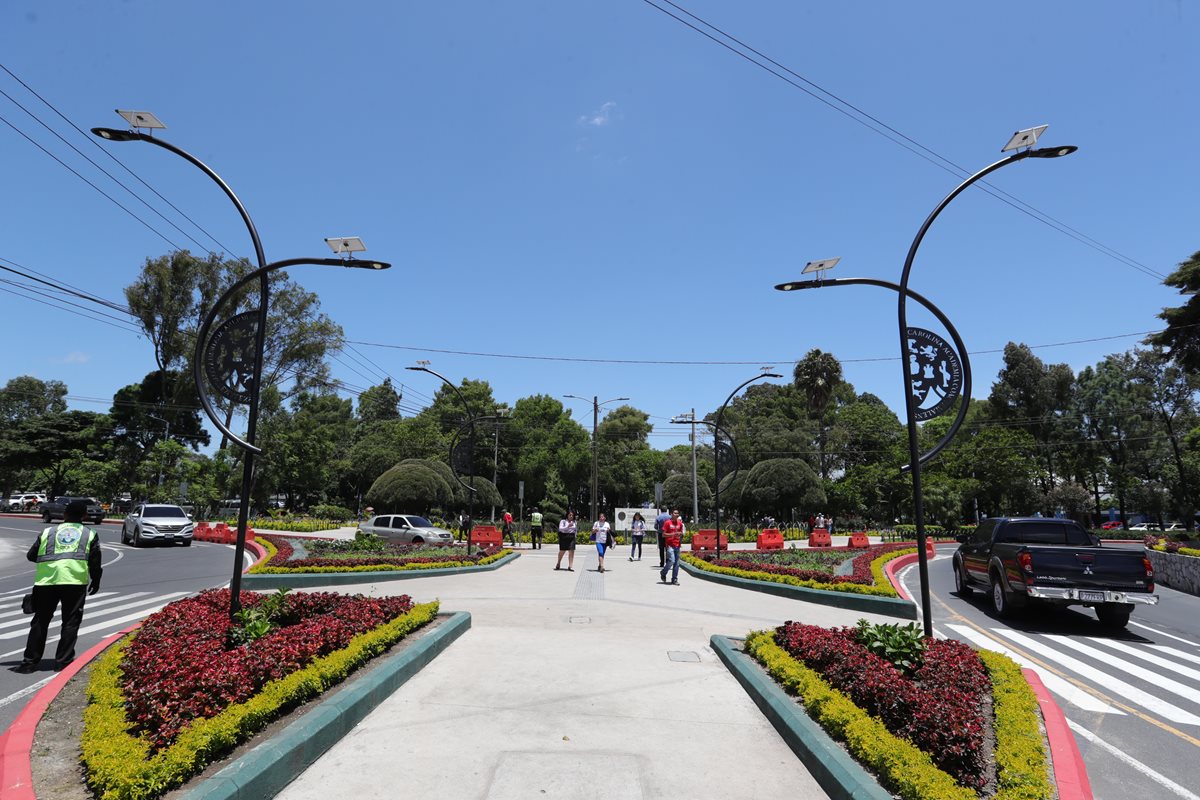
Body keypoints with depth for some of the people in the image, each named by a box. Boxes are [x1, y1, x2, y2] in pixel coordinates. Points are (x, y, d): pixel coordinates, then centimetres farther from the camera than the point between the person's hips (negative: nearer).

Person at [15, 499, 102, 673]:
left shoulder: (48, 532, 18)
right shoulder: (90, 534, 13)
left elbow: (31, 556, 23)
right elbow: (95, 562, 11)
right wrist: (95, 582, 25)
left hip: (46, 580, 2)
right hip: (75, 581, -2)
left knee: (40, 621, 14)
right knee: (70, 622, 7)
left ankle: (30, 661, 15)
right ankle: (63, 661, 7)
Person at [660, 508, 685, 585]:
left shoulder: (680, 523, 11)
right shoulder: (667, 523, -4)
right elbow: (663, 535, -6)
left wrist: (681, 534, -2)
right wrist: (673, 534, -17)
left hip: (677, 545, 5)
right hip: (670, 545, -5)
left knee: (677, 563, 4)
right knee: (672, 561, -15)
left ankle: (674, 580, 11)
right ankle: (663, 573, 11)